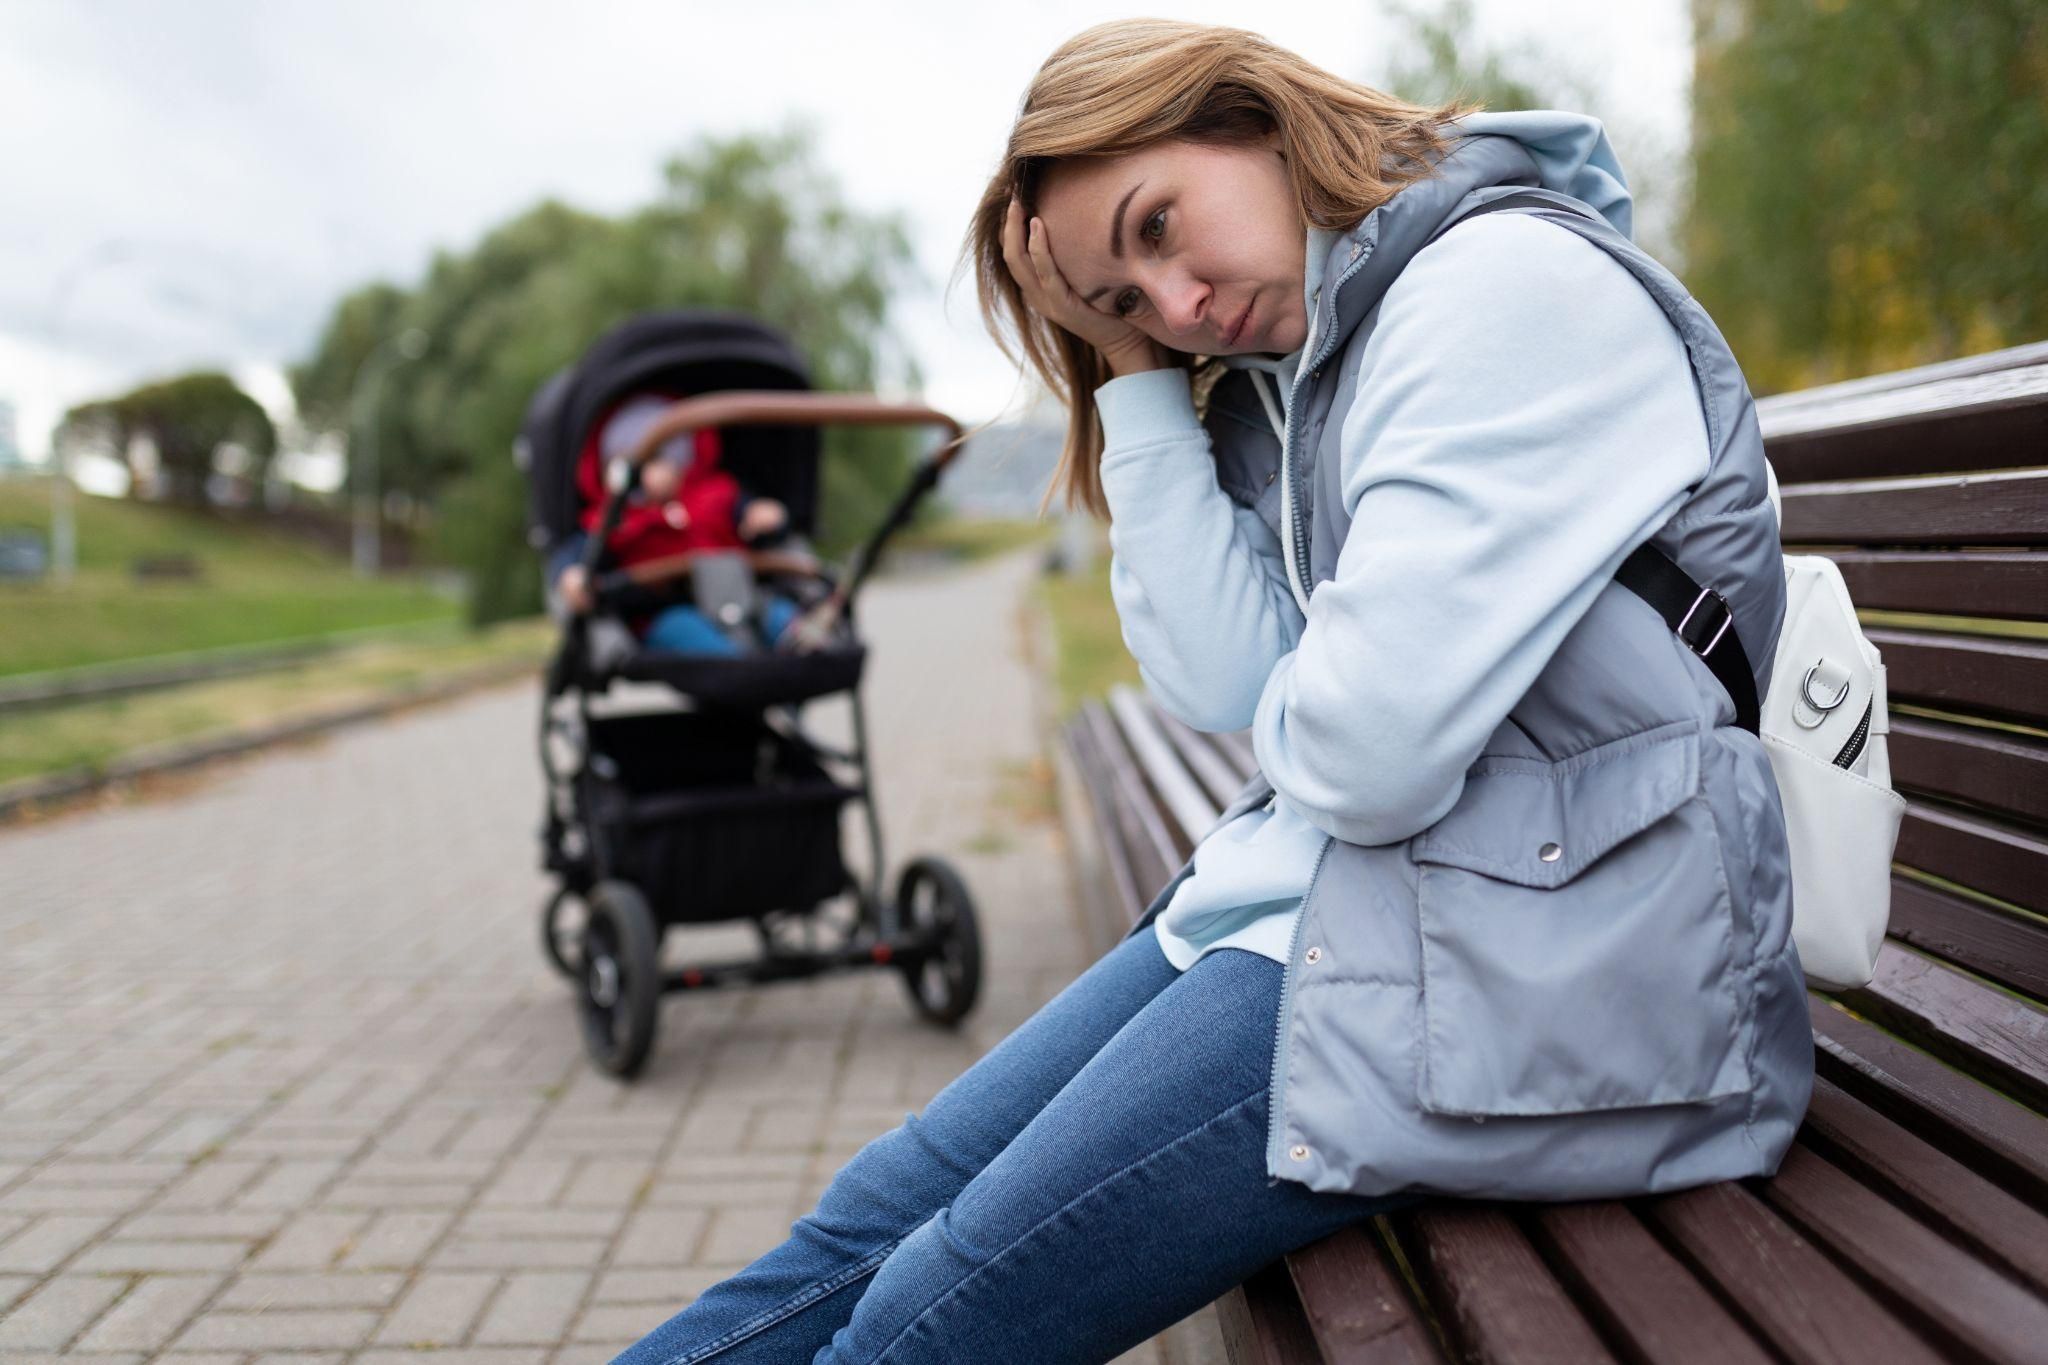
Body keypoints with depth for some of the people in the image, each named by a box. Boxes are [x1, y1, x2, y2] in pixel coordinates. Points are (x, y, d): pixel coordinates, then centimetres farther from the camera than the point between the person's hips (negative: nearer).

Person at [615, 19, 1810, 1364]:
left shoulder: (1511, 284, -15)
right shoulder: (1286, 377, 13)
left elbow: (1361, 754, -21)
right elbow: (1224, 682, 1)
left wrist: (1286, 715, 2)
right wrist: (1131, 370, 1)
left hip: (1524, 971, -9)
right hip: (1317, 888, 9)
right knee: (877, 1215, 5)